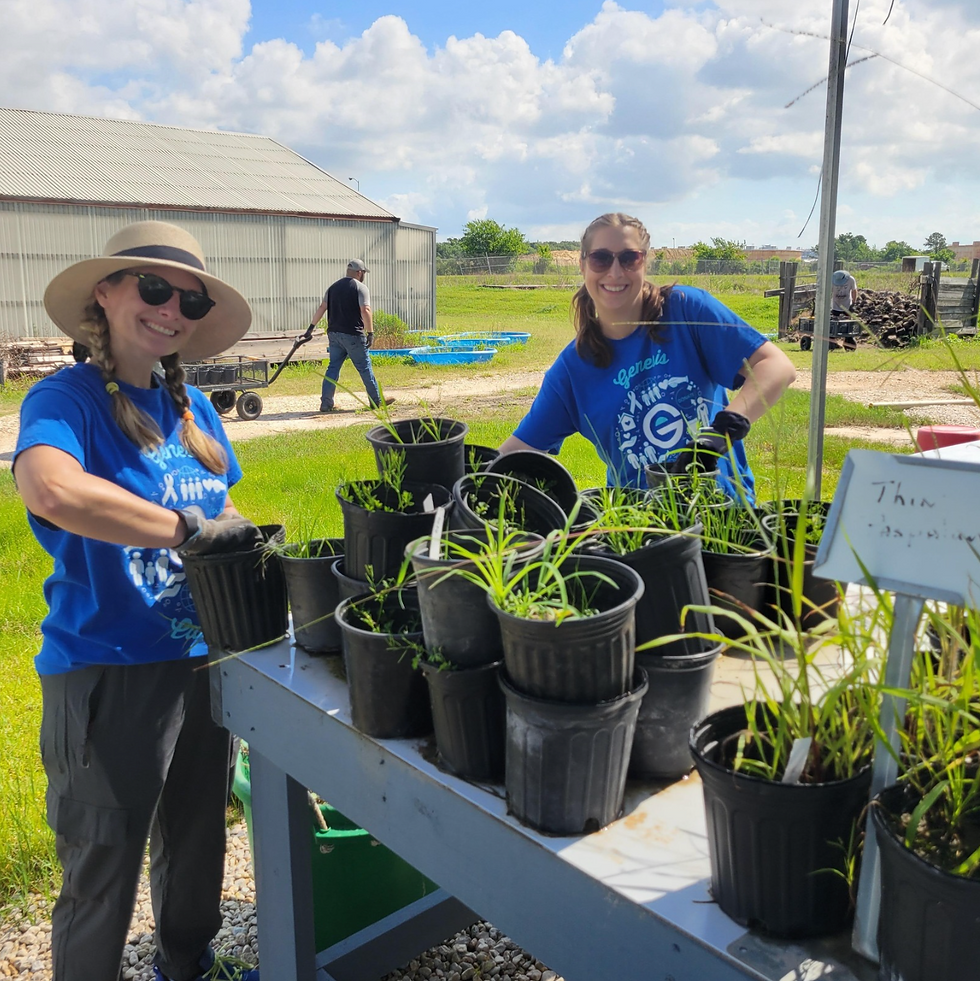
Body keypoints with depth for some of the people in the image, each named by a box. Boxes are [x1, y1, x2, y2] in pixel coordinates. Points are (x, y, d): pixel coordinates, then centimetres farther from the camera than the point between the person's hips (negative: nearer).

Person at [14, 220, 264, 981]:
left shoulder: (191, 405, 6)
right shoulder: (66, 399, -15)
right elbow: (48, 489, -37)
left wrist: (249, 544, -3)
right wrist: (190, 530, -32)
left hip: (200, 661, 7)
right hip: (107, 673, -7)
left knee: (196, 838, 25)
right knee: (102, 870, 10)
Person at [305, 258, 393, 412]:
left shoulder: (333, 287, 14)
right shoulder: (360, 288, -5)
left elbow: (322, 308, 11)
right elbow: (365, 311, -16)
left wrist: (311, 328, 13)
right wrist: (371, 332, -15)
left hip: (334, 334, 6)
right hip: (353, 335, -6)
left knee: (333, 368, 9)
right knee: (364, 367, 3)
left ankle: (326, 403, 6)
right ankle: (376, 401, 11)